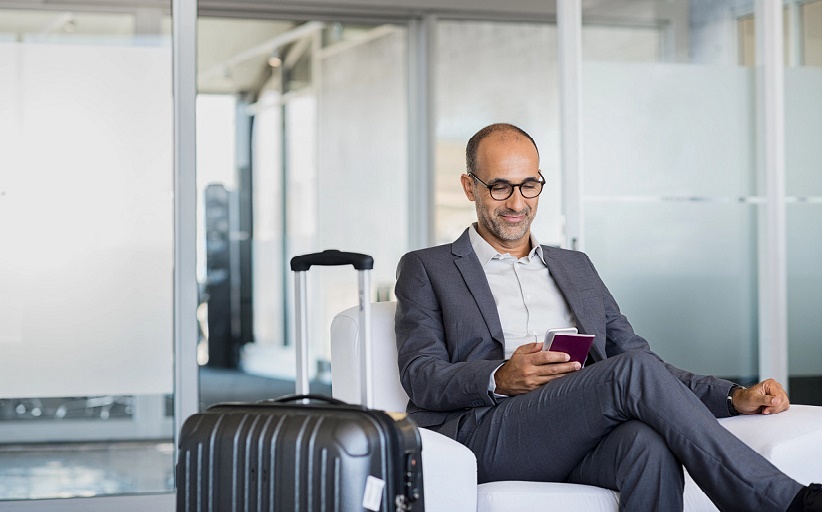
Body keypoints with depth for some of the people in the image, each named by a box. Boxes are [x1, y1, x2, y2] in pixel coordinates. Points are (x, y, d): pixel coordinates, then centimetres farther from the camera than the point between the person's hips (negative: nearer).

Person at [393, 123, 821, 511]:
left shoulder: (576, 267, 29)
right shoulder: (426, 268, 16)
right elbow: (420, 376, 3)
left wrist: (736, 398, 6)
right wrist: (501, 379, -17)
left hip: (582, 438, 4)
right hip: (481, 436, -4)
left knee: (650, 442, -36)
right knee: (635, 370, -29)